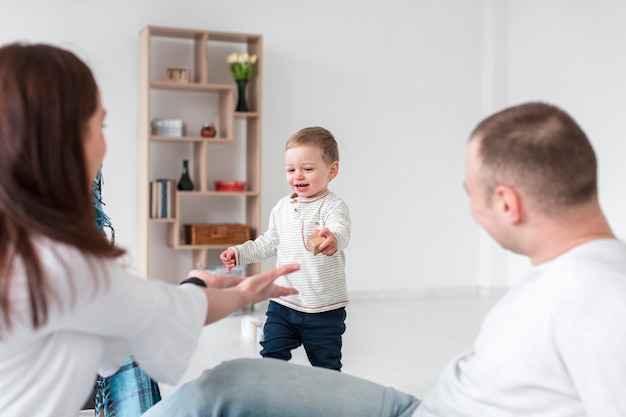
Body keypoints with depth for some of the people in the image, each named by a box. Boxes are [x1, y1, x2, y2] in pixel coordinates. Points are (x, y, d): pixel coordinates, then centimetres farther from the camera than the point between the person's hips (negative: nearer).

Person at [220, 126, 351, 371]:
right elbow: (268, 243, 20)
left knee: (326, 367, 10)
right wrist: (239, 253, 11)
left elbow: (340, 230, -37)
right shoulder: (282, 208, 4)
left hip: (325, 309, -5)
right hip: (284, 303, 5)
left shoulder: (332, 206, -15)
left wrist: (332, 239, -60)